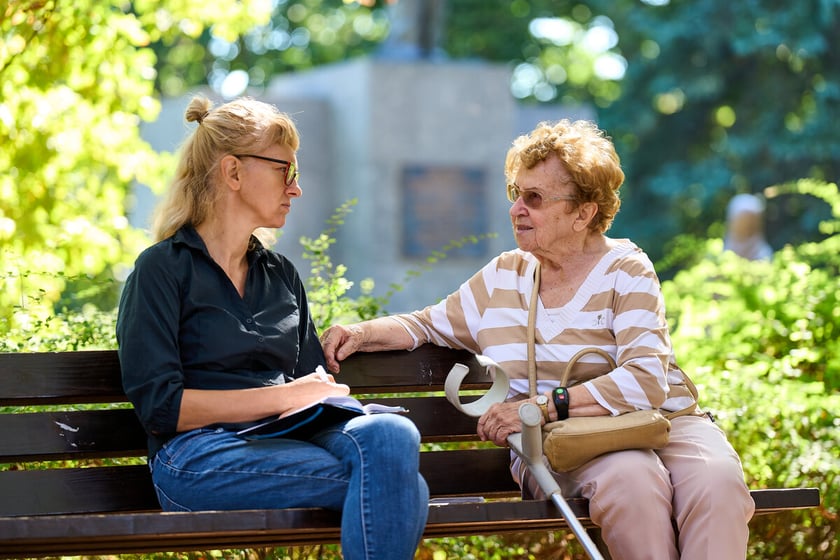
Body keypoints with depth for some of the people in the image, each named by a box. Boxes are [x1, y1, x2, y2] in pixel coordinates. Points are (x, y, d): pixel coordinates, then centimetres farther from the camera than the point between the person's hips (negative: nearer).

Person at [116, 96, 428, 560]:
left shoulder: (281, 274, 26)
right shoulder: (162, 270, 5)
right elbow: (161, 407, -6)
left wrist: (322, 394, -1)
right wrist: (283, 397, -8)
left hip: (288, 442, 6)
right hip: (197, 456, -6)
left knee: (391, 433, -32)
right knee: (402, 486, -31)